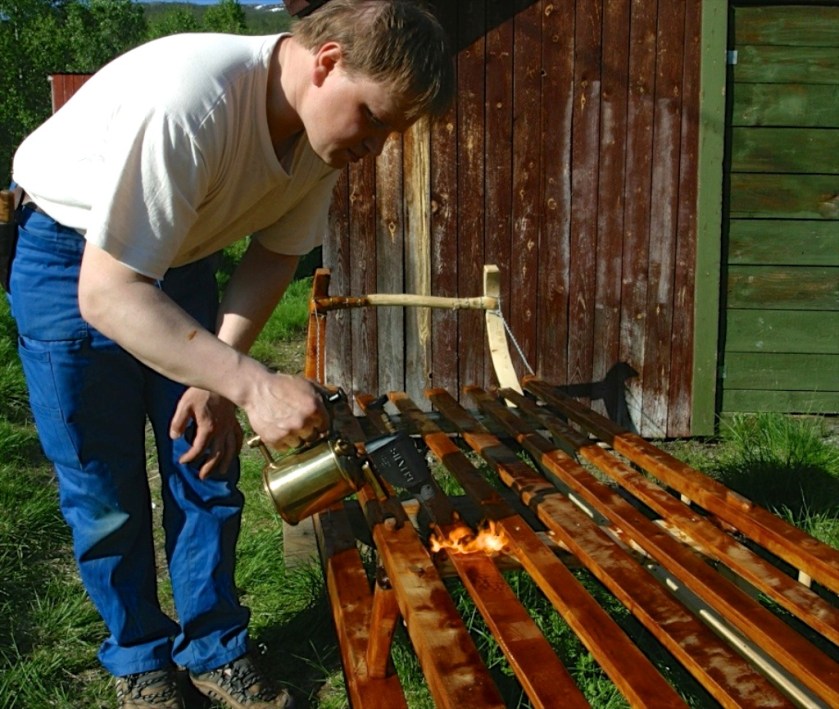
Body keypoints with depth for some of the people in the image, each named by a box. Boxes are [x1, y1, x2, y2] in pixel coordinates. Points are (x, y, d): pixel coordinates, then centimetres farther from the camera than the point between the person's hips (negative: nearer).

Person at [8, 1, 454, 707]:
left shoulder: (324, 127, -14)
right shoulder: (187, 99, -38)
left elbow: (274, 256, -1)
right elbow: (106, 292, -38)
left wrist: (216, 376, -12)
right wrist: (251, 383, -45)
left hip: (178, 256, 6)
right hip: (73, 259, -6)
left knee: (207, 462, 5)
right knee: (105, 487, 0)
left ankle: (213, 647, 22)